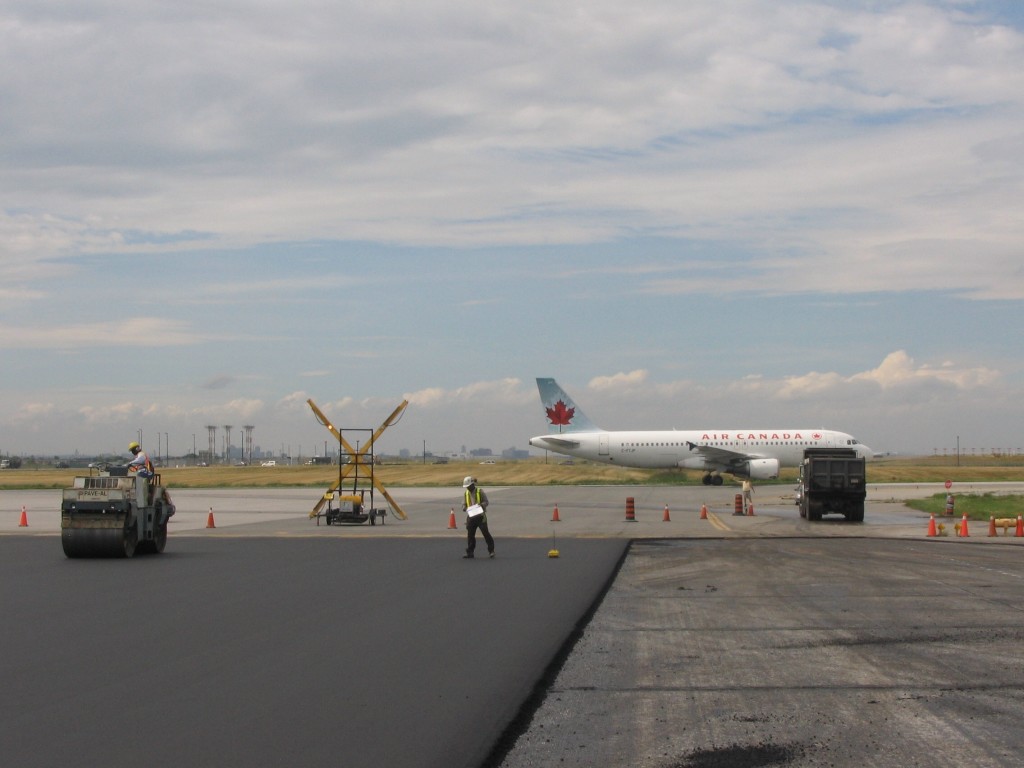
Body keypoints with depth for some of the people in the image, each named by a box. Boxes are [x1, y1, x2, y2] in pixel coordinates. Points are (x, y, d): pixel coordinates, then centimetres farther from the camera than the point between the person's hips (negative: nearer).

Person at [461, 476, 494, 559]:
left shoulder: (480, 491, -4)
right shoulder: (465, 493, 9)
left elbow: (486, 502, -3)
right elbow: (464, 504, 11)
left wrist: (482, 505, -24)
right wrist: (464, 508, -12)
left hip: (480, 516, -4)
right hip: (471, 516, 4)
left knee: (485, 533, -4)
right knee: (470, 535, 5)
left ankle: (491, 551, 3)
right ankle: (470, 552, 12)